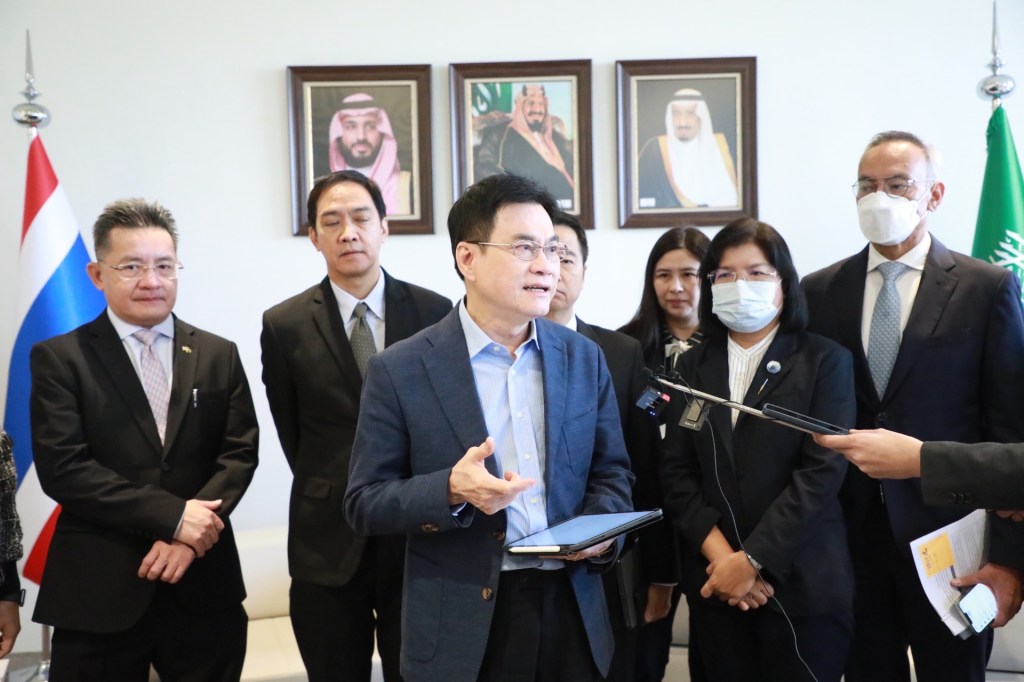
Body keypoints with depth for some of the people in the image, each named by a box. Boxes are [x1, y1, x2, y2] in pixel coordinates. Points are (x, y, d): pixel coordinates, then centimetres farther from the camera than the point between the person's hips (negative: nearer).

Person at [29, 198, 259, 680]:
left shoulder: (219, 355, 9)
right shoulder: (59, 358, -1)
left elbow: (240, 452, 2)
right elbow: (61, 468, -10)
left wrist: (188, 537, -13)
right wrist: (173, 515, -17)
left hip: (203, 586, 3)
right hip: (97, 591, -2)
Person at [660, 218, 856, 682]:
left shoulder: (825, 361, 0)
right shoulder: (693, 366, 9)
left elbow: (824, 468, -10)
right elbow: (676, 470, 3)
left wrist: (752, 558, -15)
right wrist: (720, 554, -11)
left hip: (801, 583, -3)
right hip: (715, 582, 3)